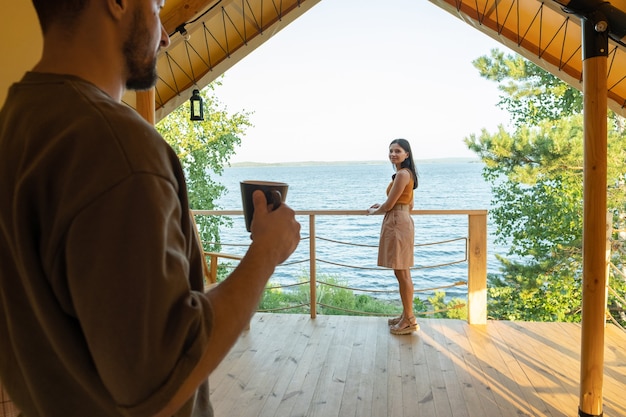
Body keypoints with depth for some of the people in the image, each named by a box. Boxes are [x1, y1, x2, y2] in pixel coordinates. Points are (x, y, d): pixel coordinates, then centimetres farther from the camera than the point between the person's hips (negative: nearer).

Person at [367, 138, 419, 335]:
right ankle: (406, 315, 23)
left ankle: (409, 320, 4)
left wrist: (373, 211, 4)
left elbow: (389, 205, -15)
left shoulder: (402, 174, -16)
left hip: (398, 224, -11)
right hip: (400, 222, 11)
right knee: (401, 272, 14)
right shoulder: (406, 173, 16)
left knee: (402, 272, -4)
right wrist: (381, 206, 21)